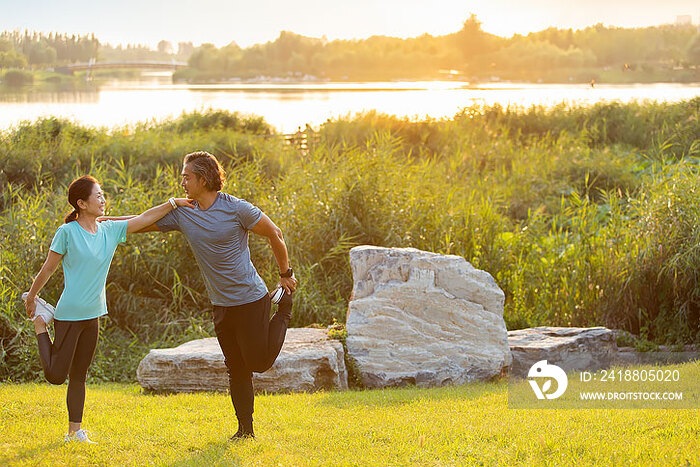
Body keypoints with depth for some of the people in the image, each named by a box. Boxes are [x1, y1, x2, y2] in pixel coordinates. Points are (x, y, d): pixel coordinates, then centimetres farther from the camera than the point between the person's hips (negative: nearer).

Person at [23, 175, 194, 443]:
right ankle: (40, 323, 19)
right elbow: (48, 269, -4)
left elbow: (144, 219, 6)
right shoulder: (67, 232, -12)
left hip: (92, 317, 6)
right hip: (69, 315, -6)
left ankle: (75, 430, 20)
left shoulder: (110, 231, 5)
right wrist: (31, 296, 5)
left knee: (78, 375, 12)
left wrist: (174, 203, -3)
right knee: (55, 375, 0)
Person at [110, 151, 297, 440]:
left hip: (251, 299, -5)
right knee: (236, 369, 8)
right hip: (221, 305, 5)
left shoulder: (236, 209, -14)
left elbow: (274, 235, -5)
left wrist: (286, 273, 1)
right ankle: (245, 428, 18)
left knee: (258, 362, -1)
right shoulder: (182, 213, 1)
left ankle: (283, 309, 20)